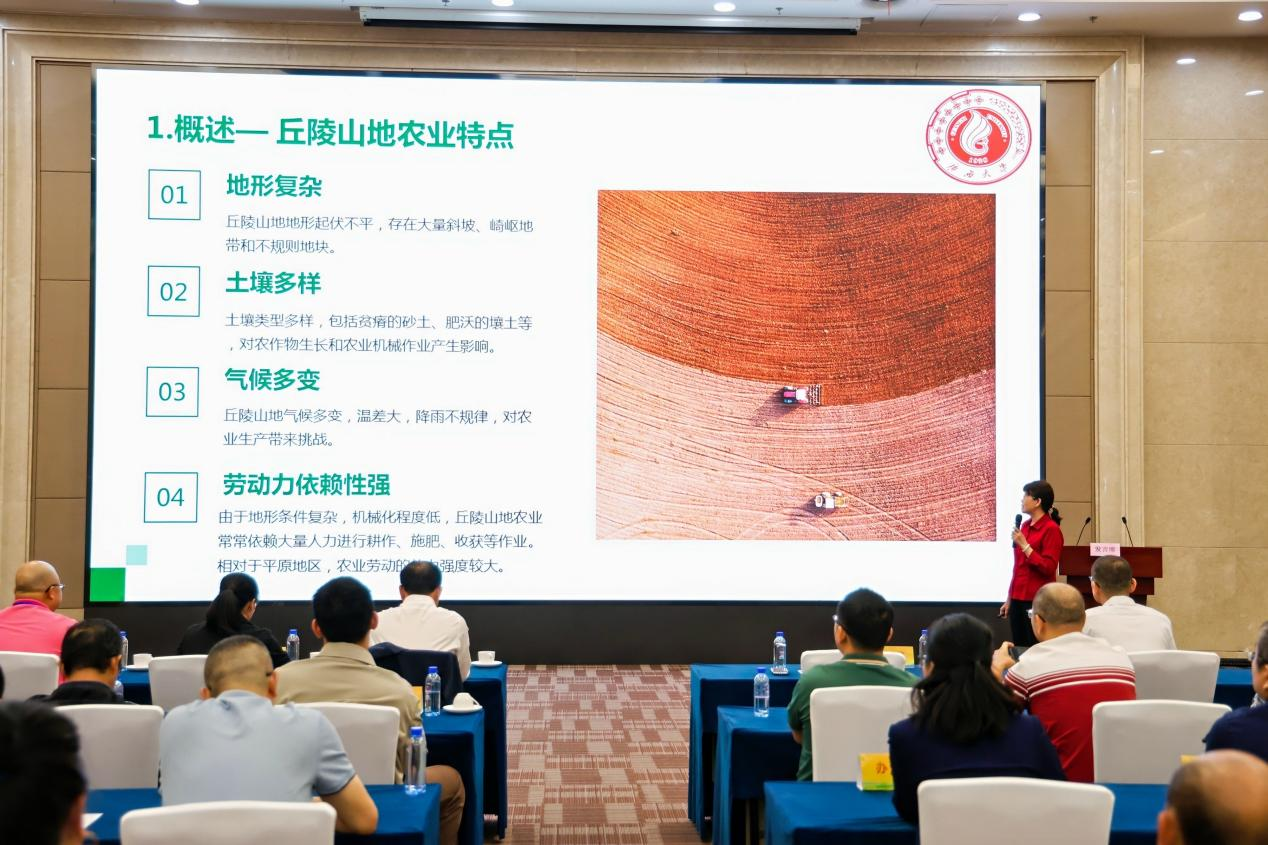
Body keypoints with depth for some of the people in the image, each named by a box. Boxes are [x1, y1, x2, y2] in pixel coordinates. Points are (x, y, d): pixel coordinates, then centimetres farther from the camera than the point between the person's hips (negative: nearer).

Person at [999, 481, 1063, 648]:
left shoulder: (1051, 529, -9)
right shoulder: (1025, 526, 11)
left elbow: (1048, 568, -15)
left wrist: (1024, 545, -16)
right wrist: (1009, 599, 18)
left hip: (1037, 601, -7)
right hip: (1019, 599, 7)